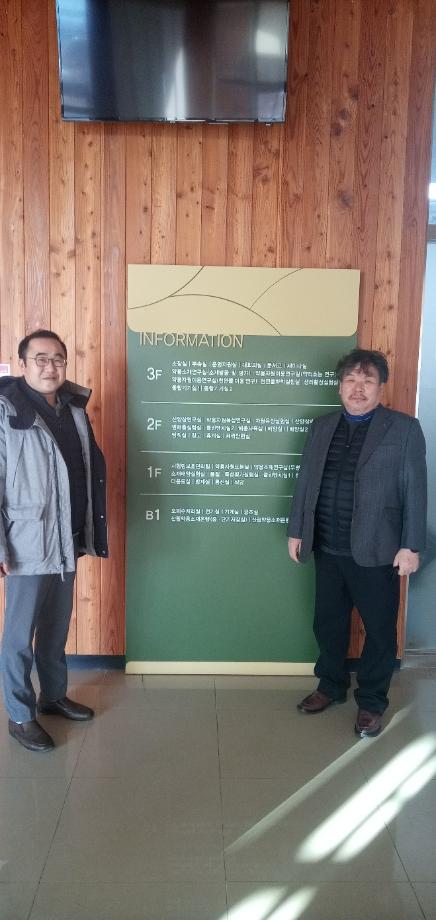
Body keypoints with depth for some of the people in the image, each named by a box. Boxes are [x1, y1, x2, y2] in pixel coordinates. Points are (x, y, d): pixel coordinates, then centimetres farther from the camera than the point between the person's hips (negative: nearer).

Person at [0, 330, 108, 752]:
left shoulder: (74, 409, 7)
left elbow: (93, 469, 12)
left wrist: (92, 529, 11)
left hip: (67, 542, 6)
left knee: (57, 627, 20)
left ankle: (54, 695, 38)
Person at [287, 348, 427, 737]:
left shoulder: (405, 428, -5)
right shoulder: (321, 427, 8)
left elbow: (415, 492, -7)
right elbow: (306, 482, 10)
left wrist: (411, 546, -10)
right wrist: (296, 531, 9)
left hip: (377, 551, -4)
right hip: (328, 549, 4)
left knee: (380, 629, 9)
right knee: (328, 623, 16)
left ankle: (372, 702, 27)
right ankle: (331, 686, 37)